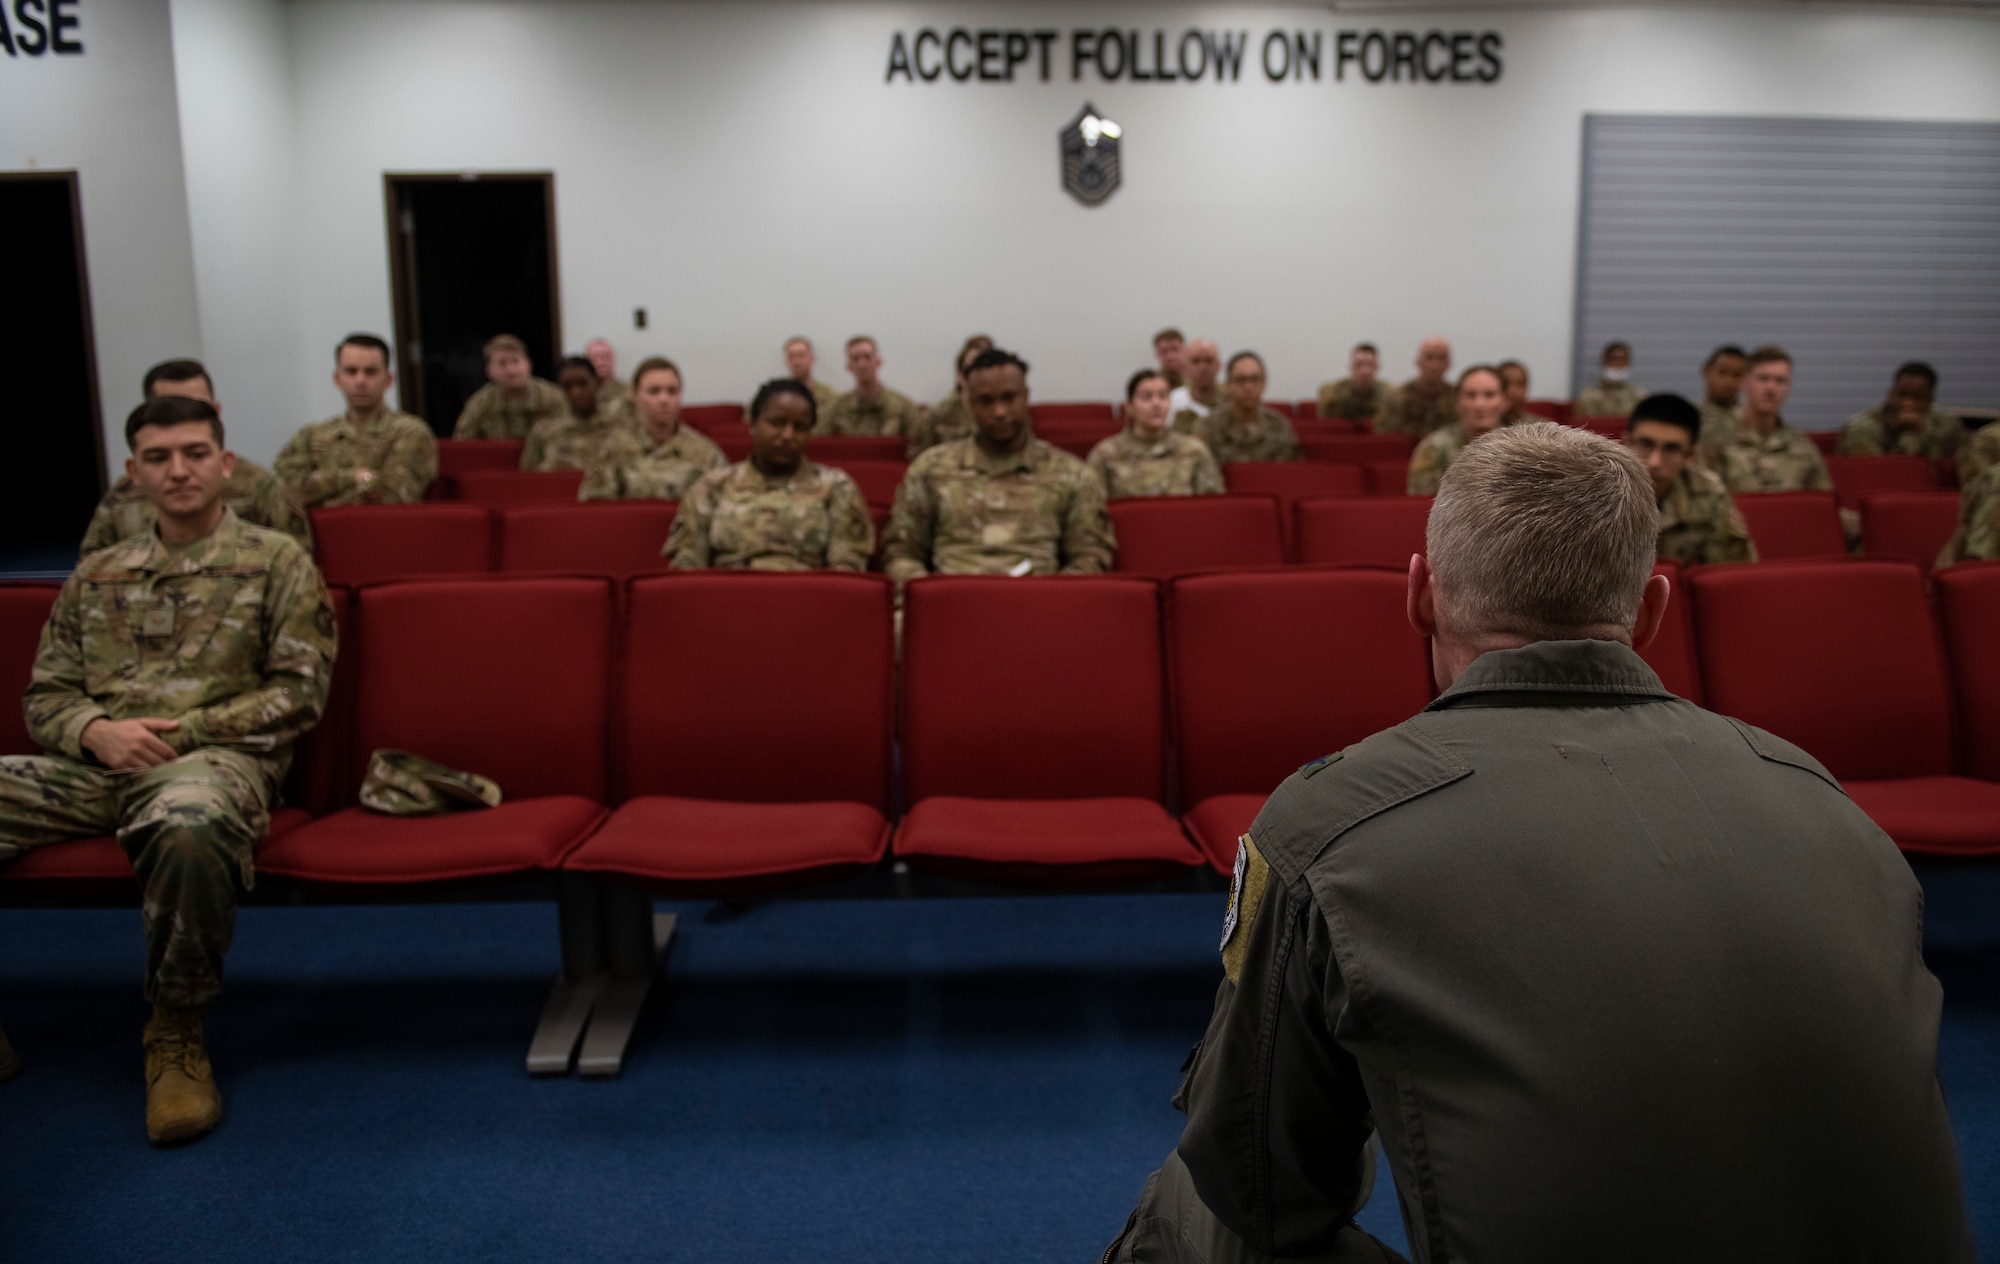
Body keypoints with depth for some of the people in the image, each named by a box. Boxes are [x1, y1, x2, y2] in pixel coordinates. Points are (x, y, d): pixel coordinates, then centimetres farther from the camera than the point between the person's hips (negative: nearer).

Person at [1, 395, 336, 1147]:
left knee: (187, 830, -42)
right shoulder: (96, 575, 22)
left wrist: (178, 732, -9)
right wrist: (97, 731, -4)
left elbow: (299, 694, 1)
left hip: (215, 759, -5)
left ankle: (177, 1032, -18)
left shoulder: (277, 562, 9)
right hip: (93, 766, 5)